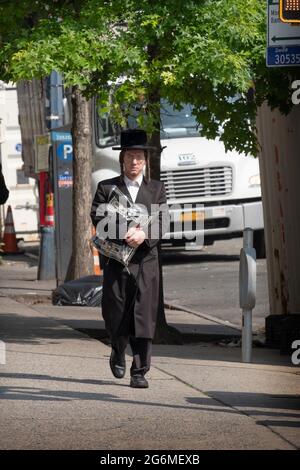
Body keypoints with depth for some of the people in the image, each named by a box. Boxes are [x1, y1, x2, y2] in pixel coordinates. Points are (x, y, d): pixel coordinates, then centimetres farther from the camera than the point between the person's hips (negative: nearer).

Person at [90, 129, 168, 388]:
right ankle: (118, 353, 32)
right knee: (116, 316, 2)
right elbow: (98, 218, -4)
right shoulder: (106, 188, 8)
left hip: (146, 261, 1)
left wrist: (144, 234, -17)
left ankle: (140, 371, -3)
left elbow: (162, 223, 3)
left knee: (144, 317, -6)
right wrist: (123, 231, -18)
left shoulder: (157, 189, 13)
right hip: (116, 260, 0)